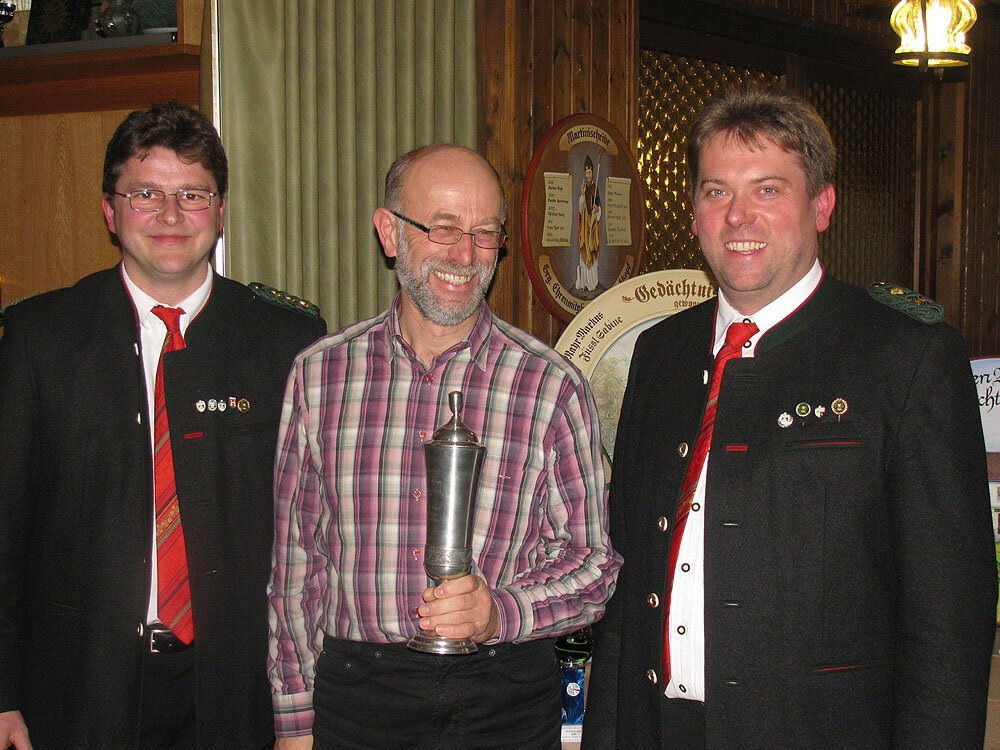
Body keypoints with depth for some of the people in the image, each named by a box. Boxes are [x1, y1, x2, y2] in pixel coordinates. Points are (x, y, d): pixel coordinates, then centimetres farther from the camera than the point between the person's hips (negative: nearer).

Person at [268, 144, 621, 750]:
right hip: (355, 696, 1)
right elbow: (296, 557, 4)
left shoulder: (553, 385, -5)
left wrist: (499, 611, -20)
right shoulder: (318, 374, 0)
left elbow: (592, 561, -2)